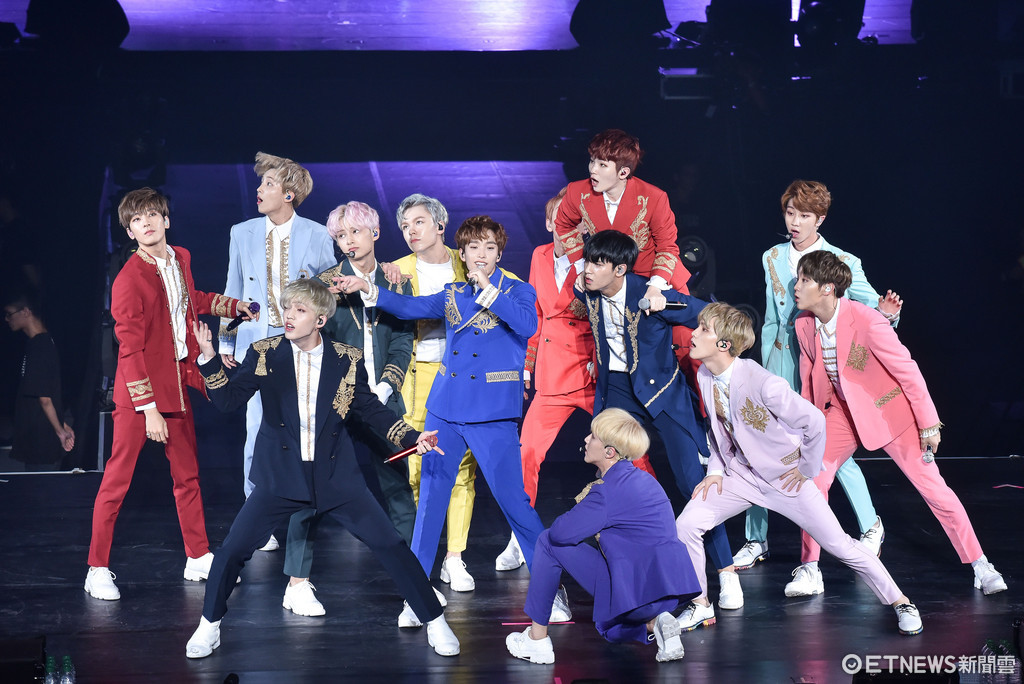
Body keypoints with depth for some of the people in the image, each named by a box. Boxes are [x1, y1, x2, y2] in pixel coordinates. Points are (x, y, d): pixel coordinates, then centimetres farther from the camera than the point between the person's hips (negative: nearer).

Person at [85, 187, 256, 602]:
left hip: (178, 381, 7)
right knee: (117, 478, -3)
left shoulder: (180, 260, 4)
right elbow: (130, 349, -18)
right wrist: (149, 408, -20)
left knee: (187, 474, 15)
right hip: (139, 387, -7)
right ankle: (98, 569, 5)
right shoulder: (129, 280, -18)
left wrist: (234, 307, 30)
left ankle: (199, 559, 26)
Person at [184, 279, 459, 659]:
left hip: (335, 475, 0)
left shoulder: (348, 360, -2)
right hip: (281, 475, 0)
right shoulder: (265, 355, -2)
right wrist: (209, 359, -16)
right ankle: (209, 626, 17)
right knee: (233, 549, -7)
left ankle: (435, 623, 11)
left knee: (390, 545, -4)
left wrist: (411, 437, -4)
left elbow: (370, 409, 8)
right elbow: (228, 399, -2)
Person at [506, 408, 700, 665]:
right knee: (614, 631, 41)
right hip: (669, 591, 9)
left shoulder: (609, 491, -16)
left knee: (549, 543, 2)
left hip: (635, 593, -9)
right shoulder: (642, 479, 12)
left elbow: (560, 532, -16)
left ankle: (537, 639, 7)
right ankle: (654, 624, 8)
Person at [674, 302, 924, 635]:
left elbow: (814, 422, -22)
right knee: (687, 524, -11)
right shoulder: (705, 377, -7)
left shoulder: (763, 384, -30)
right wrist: (716, 470, 0)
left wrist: (806, 470, -11)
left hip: (786, 478, -6)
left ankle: (900, 602, 11)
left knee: (839, 543, -4)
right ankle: (700, 604, 9)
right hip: (741, 475, 6)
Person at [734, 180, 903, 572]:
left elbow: (872, 305, -4)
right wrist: (767, 370, 14)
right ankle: (755, 541, 11)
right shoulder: (773, 259, 9)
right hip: (781, 366, 3)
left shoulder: (843, 263, -2)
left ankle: (871, 527, 19)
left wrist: (886, 312, -28)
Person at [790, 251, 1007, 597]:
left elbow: (907, 370, -19)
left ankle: (979, 565, 9)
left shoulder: (866, 321, -27)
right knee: (811, 481, -9)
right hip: (843, 412, 5)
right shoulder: (804, 325, -9)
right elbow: (810, 378, 8)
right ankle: (809, 570, 4)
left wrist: (928, 423, -14)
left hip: (889, 411, -5)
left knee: (933, 487, -3)